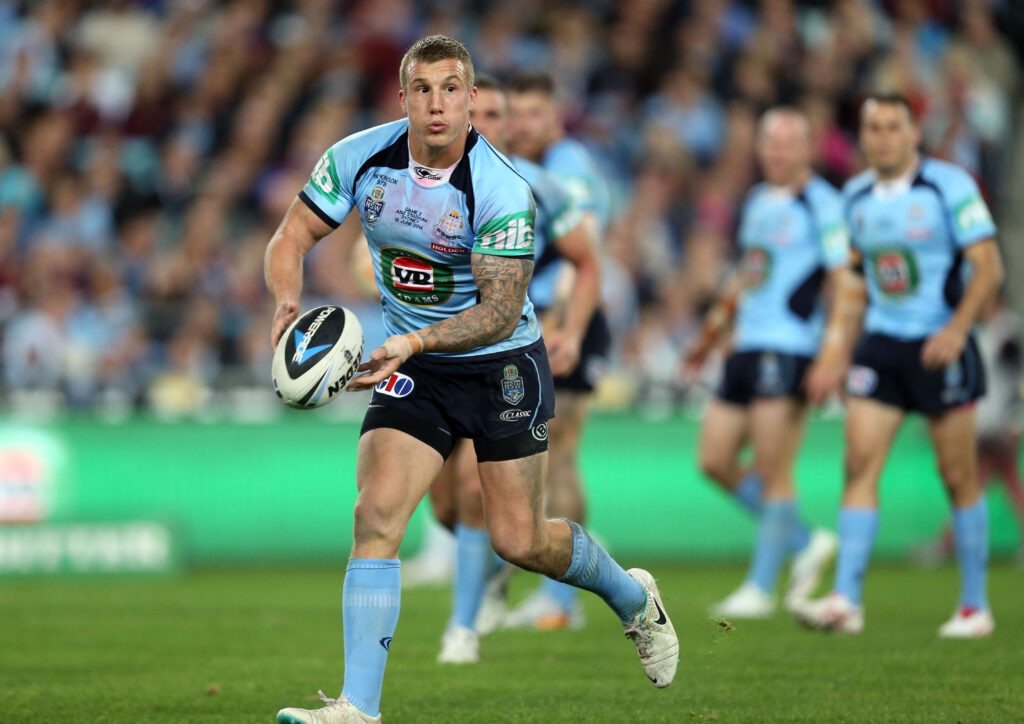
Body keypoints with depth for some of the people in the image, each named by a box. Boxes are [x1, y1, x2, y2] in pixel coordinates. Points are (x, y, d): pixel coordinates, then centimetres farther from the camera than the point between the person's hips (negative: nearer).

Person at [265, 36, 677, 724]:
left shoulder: (505, 193, -23)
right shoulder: (358, 159, -11)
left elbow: (500, 311, -23)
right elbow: (292, 237, -4)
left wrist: (414, 342, -39)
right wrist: (288, 304, -26)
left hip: (503, 365, -3)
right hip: (413, 369, 3)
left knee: (519, 539, 0)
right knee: (377, 513, -15)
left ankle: (632, 597, 32)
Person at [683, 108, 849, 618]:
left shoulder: (821, 204, -8)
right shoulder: (756, 202, 17)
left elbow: (843, 280, -12)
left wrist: (834, 354, -20)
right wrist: (713, 329, 30)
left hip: (791, 349, -9)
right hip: (749, 346, 9)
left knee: (773, 473, -6)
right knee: (714, 459, 6)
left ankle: (760, 587, 3)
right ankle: (805, 543, 19)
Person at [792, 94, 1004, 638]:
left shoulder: (950, 186, -8)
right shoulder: (855, 196, 8)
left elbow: (988, 266, -11)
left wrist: (957, 327, -23)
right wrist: (843, 341, 18)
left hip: (940, 347, -4)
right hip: (880, 344, 4)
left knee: (958, 477, 1)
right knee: (859, 464, -9)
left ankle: (975, 607, 12)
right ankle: (846, 601, -14)